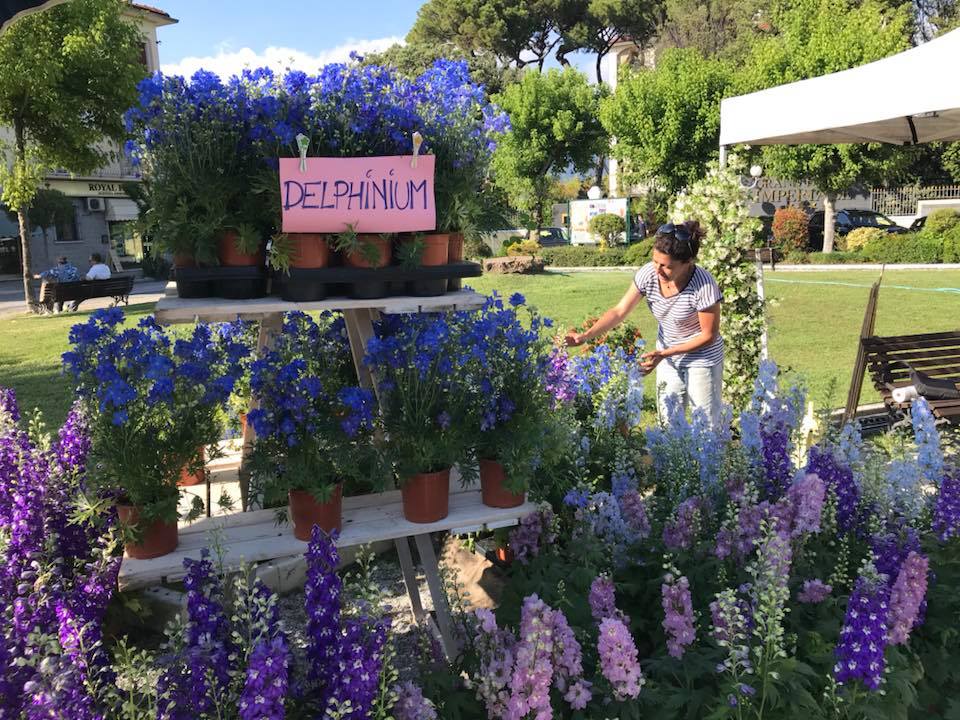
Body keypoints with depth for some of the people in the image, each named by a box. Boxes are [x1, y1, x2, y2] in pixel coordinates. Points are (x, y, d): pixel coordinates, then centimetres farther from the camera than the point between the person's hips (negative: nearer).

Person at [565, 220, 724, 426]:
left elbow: (709, 335, -19)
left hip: (702, 359, -4)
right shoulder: (648, 274, -18)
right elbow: (619, 311, -11)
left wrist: (664, 354, -24)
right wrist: (585, 336, -23)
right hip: (667, 357, 4)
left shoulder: (704, 285, -29)